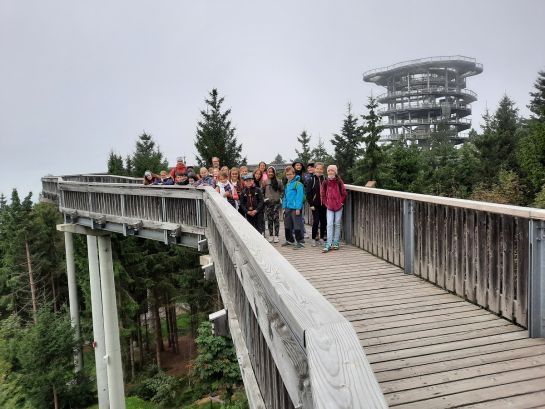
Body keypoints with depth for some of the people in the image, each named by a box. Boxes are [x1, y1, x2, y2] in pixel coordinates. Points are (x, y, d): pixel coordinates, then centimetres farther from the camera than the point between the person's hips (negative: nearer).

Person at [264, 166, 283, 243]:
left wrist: (280, 196, 4)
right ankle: (271, 235, 14)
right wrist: (264, 199, -1)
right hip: (268, 203, 1)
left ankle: (276, 236, 5)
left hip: (276, 203, -1)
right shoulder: (265, 182, 1)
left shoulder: (278, 181, 0)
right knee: (269, 220, 6)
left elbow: (282, 190, 11)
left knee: (276, 219, -1)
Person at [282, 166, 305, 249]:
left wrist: (298, 208, -20)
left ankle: (300, 242, 4)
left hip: (295, 208, -8)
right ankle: (289, 240, 29)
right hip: (288, 208, 8)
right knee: (287, 225, 16)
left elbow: (300, 196, -16)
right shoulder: (287, 185, 14)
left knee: (297, 226, -5)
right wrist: (284, 207, 13)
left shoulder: (298, 184, -11)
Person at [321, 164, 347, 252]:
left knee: (337, 224, 5)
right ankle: (328, 244, -7)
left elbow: (344, 193, 3)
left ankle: (335, 243, 14)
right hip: (329, 207, 0)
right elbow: (322, 194, 9)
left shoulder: (339, 181, -3)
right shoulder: (325, 182, 0)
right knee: (330, 224, -6)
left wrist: (341, 202, 0)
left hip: (338, 206, 0)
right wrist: (326, 203, 4)